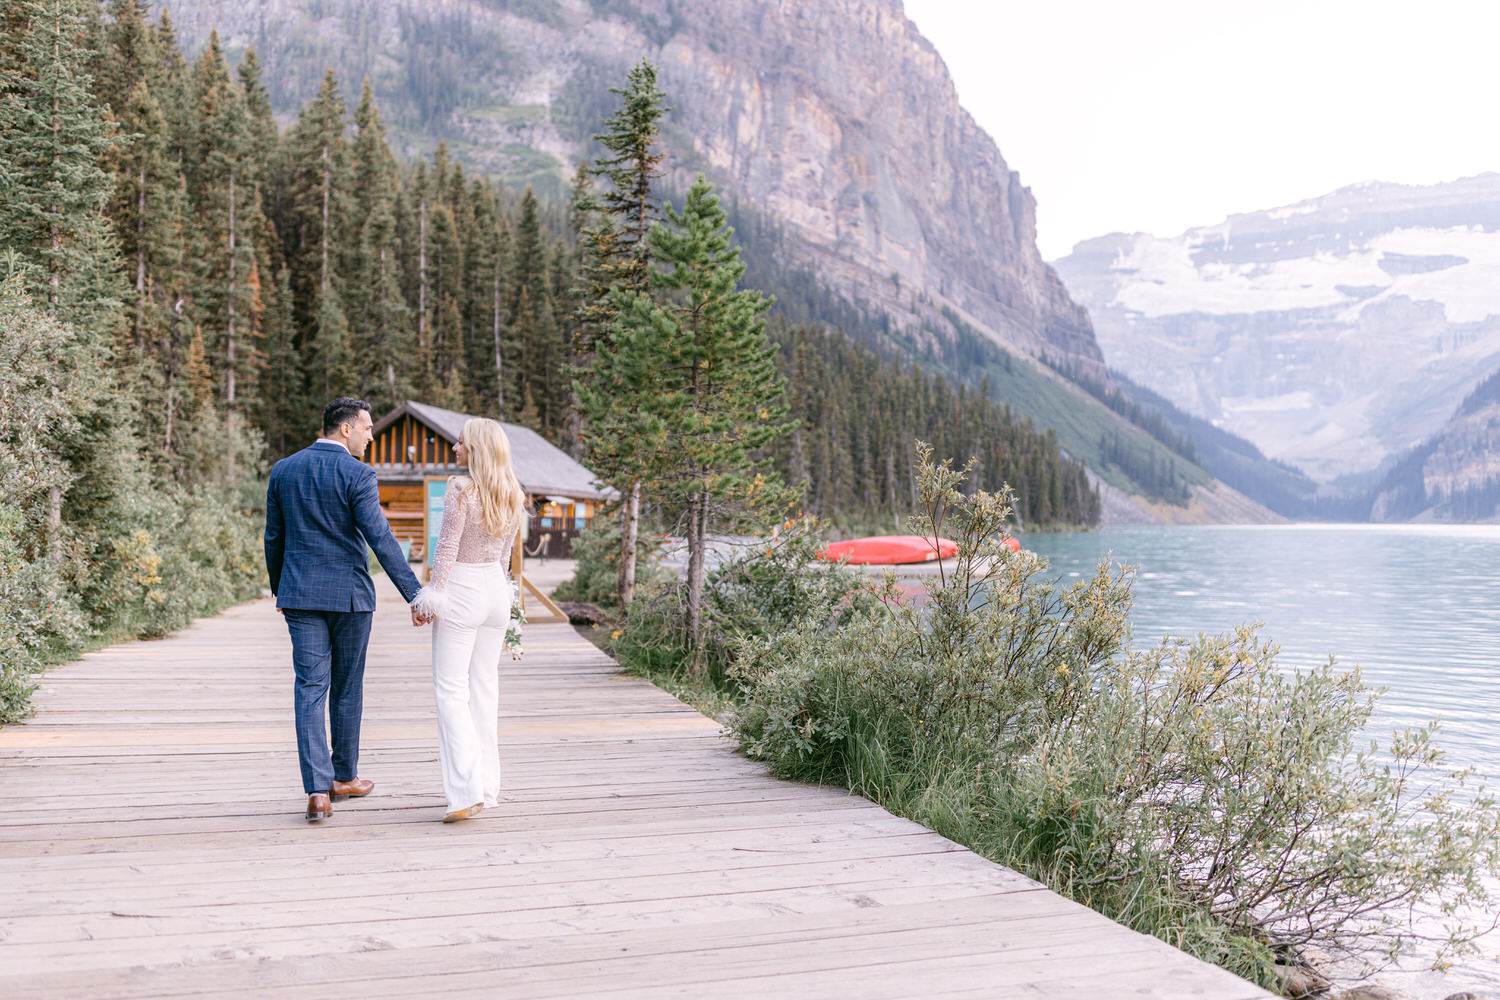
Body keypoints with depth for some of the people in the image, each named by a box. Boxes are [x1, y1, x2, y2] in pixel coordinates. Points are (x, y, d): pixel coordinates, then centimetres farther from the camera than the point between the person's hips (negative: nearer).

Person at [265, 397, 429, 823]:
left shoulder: (283, 471, 6)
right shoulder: (357, 475, -10)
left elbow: (273, 538, 12)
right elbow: (381, 539, -17)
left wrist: (278, 589, 24)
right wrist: (414, 594, -18)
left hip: (300, 595, 3)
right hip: (348, 594, -3)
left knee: (310, 688, 1)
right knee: (347, 688, 12)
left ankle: (318, 790, -9)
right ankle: (344, 776, 26)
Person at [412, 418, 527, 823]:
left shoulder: (461, 488, -15)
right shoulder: (513, 495, 6)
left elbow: (447, 547, -14)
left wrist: (435, 591, -6)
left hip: (461, 589, -7)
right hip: (496, 589, 7)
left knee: (451, 691, -3)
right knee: (485, 687, 13)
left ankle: (466, 791, -12)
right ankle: (486, 785, 17)